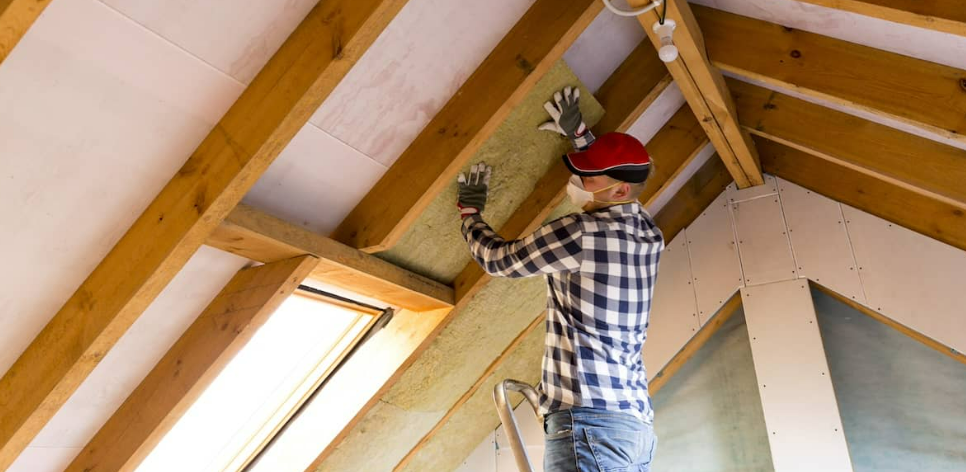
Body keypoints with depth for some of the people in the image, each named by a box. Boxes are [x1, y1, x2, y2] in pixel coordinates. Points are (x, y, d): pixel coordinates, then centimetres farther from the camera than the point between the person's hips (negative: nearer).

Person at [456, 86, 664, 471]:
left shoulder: (579, 233, -13)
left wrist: (470, 211, 19)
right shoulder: (650, 234, 10)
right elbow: (614, 169, 33)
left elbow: (496, 259, 2)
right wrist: (577, 132, 36)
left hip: (589, 419, -9)